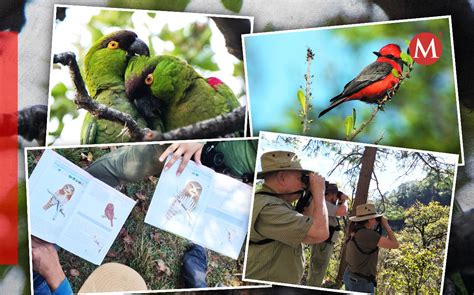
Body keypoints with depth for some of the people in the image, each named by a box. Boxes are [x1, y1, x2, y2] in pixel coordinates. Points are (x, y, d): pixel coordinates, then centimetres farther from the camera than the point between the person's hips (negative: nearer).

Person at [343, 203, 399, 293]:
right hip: (361, 282, -9)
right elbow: (394, 244, -21)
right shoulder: (367, 234, -25)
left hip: (350, 276, 9)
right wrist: (386, 225, -9)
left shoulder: (356, 230, 2)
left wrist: (377, 226, 11)